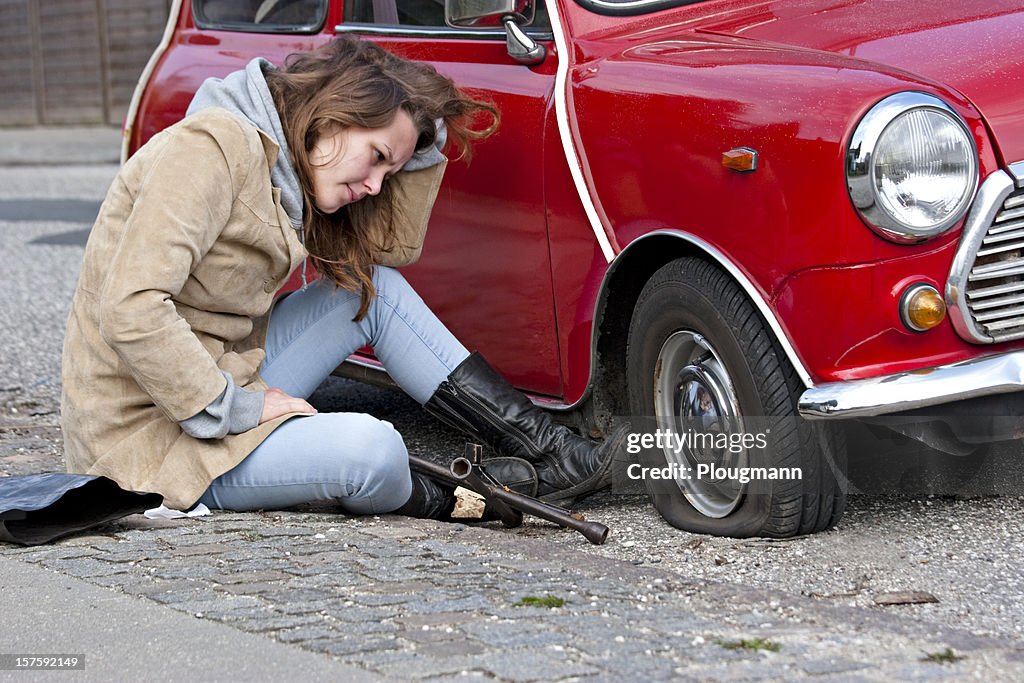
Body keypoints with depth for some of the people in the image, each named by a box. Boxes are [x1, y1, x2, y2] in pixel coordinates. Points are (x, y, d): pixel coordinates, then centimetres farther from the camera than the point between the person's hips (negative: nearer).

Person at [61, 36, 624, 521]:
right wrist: (233, 408, -24)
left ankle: (545, 449, 9)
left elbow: (396, 245, 19)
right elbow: (130, 311, -29)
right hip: (144, 438, -10)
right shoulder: (212, 146, -19)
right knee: (372, 450, -28)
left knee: (376, 288, 9)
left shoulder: (279, 169, 10)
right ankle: (450, 499, 6)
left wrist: (423, 143, 8)